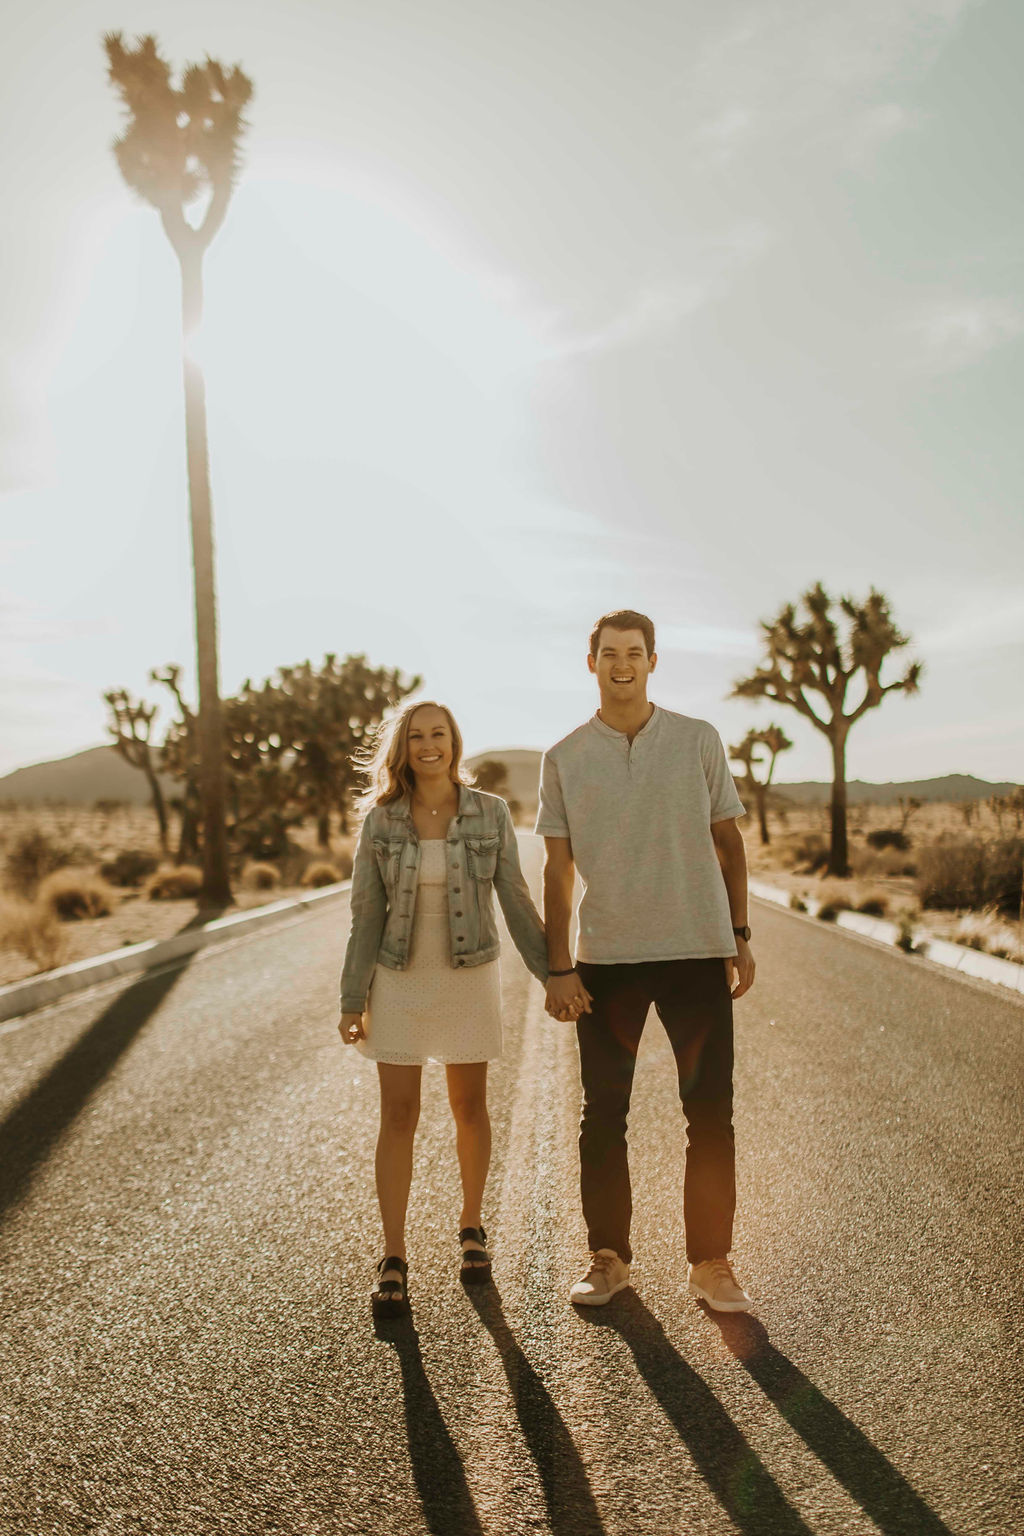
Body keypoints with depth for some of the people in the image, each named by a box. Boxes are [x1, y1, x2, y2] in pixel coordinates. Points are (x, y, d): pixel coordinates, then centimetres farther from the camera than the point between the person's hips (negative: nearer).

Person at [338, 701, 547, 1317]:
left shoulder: (490, 813, -6)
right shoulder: (380, 820, -5)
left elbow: (515, 900, -1)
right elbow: (367, 914, -2)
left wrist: (553, 974, -3)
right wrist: (353, 1001, -2)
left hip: (469, 978, 0)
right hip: (400, 982, 0)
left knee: (470, 1107, 12)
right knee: (399, 1116, 0)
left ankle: (472, 1228, 33)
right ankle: (394, 1261, 9)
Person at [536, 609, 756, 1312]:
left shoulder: (699, 740, 3)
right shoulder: (565, 758, 3)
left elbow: (728, 841, 9)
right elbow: (558, 869, 4)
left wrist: (741, 938, 5)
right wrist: (558, 969, -1)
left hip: (697, 950, 0)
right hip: (605, 959, 1)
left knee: (710, 1114, 5)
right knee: (603, 1116, 8)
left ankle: (711, 1262, 19)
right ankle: (608, 1258, 22)